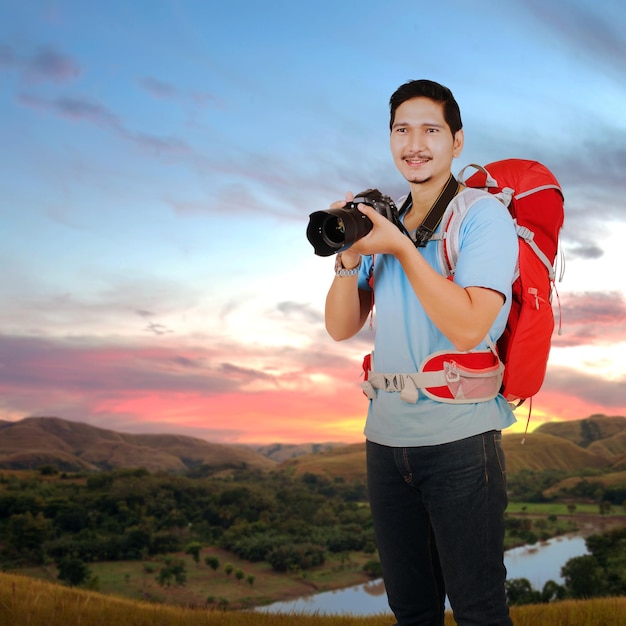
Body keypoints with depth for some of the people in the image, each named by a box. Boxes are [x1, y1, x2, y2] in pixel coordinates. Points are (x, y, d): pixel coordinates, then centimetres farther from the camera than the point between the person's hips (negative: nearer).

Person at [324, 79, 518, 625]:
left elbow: (468, 328, -20)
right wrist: (349, 258, -10)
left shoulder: (483, 215, -6)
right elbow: (342, 327, 7)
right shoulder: (383, 223, 11)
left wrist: (401, 247, -20)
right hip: (385, 437, 5)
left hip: (459, 441, -5)